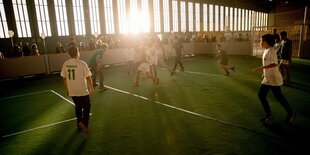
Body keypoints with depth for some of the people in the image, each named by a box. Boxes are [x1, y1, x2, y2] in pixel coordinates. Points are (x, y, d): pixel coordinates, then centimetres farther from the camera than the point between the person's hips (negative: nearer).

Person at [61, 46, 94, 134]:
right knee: (86, 107, 9)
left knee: (78, 107, 22)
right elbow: (88, 77, -14)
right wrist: (91, 89, -4)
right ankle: (84, 123, -6)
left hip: (72, 91, 5)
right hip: (83, 91, -5)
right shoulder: (82, 63, -15)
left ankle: (79, 124, 31)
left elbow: (64, 78, 6)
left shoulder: (65, 64, 0)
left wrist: (67, 90, 18)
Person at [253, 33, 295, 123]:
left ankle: (290, 113, 25)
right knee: (261, 95, 6)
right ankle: (268, 114, 17)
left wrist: (261, 68, -33)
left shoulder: (271, 51, -18)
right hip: (267, 79, 9)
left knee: (278, 97, 3)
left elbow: (274, 64, -31)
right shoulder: (265, 51, 10)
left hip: (274, 79, -9)